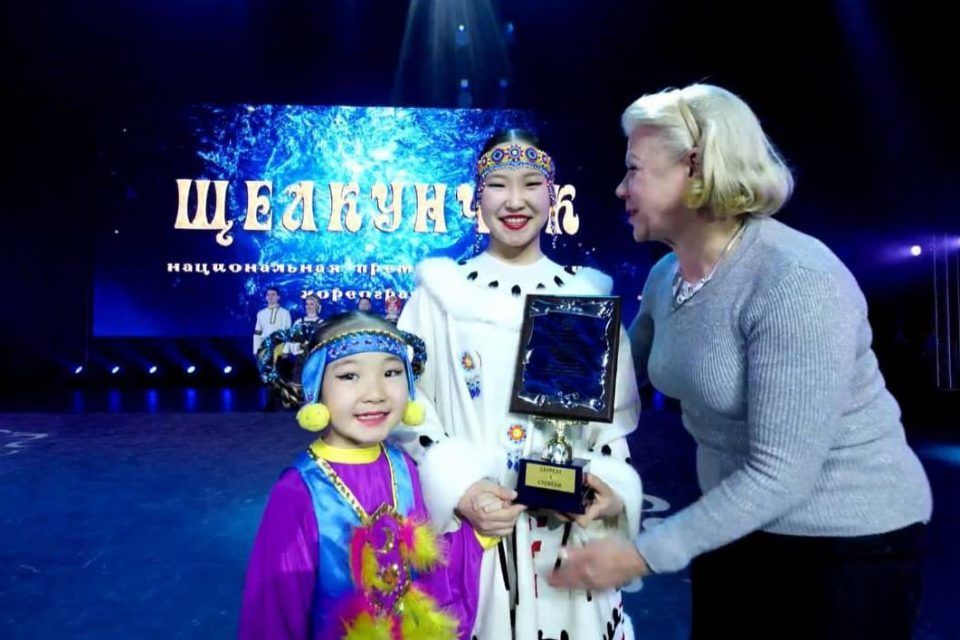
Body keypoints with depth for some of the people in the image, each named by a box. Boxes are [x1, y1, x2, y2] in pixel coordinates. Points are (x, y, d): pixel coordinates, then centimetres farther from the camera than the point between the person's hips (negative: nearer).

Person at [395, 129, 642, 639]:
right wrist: (456, 489, -14)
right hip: (463, 528, -1)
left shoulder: (586, 296, 4)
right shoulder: (442, 290, -2)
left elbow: (613, 415, 7)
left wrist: (612, 487, -10)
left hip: (567, 532, 2)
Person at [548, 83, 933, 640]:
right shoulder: (666, 277, -3)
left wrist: (644, 555, -24)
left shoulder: (796, 283, -27)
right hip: (739, 526, 7)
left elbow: (781, 473, -28)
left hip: (849, 543, -6)